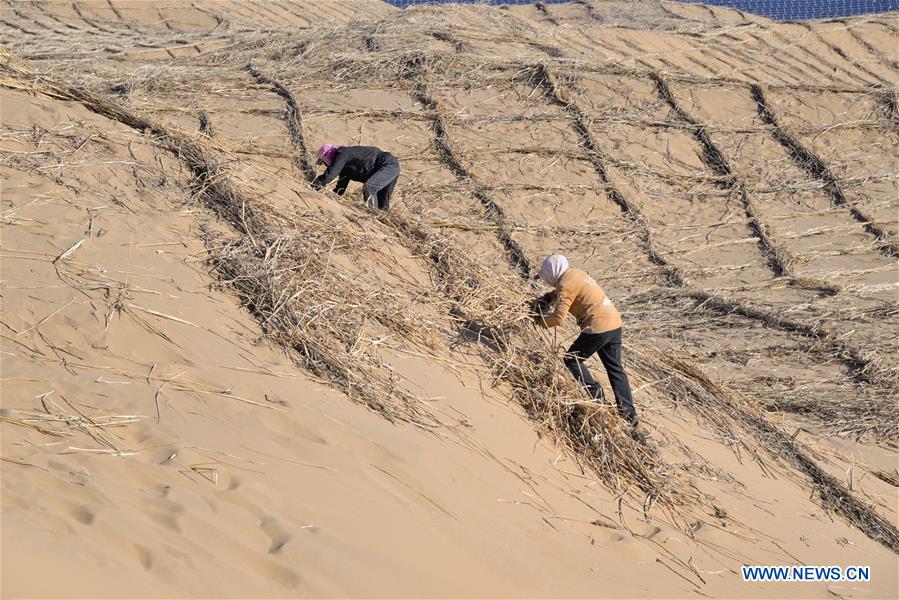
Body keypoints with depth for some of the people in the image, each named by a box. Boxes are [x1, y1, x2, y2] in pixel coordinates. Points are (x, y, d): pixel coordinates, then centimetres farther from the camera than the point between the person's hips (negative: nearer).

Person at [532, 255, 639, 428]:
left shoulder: (566, 284, -12)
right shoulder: (576, 273, 16)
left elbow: (559, 318, -15)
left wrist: (540, 320, 1)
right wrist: (547, 297, 20)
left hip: (598, 327, -9)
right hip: (615, 324, 9)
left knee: (572, 360, 8)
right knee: (615, 368, 14)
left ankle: (597, 397, 2)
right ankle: (629, 412, 12)